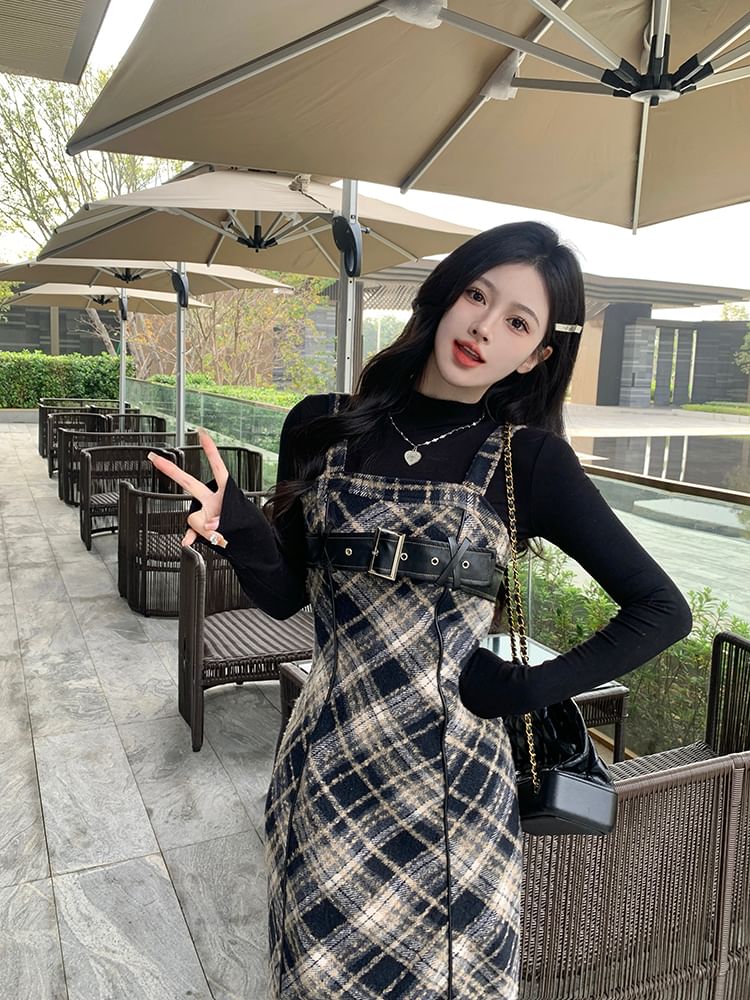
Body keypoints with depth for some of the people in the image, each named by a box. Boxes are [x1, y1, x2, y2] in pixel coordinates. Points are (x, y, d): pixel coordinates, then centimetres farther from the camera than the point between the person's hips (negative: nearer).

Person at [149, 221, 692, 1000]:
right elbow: (285, 594, 3)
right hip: (324, 767, 3)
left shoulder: (530, 458, -8)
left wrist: (530, 688, -10)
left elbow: (662, 610, -4)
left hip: (447, 772, -2)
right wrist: (239, 528, -17)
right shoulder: (324, 427, -2)